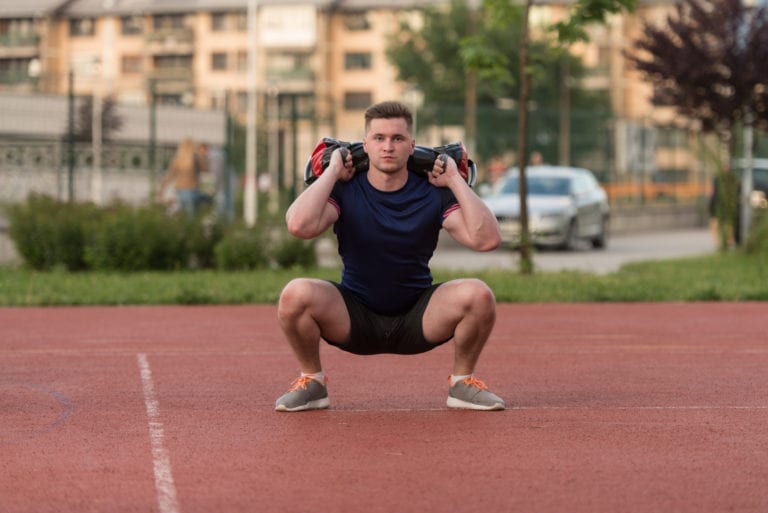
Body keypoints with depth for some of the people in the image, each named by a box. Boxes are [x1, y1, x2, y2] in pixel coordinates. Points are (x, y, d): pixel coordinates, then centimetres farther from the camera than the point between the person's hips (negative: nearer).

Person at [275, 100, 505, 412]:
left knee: (477, 294, -28)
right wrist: (332, 171, -18)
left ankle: (463, 382, 0)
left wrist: (455, 179, -17)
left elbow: (486, 239, -21)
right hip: (354, 320, 0)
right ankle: (311, 382, -2)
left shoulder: (433, 193, -6)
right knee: (296, 294, -30)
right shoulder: (344, 190, -8)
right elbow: (299, 225, -29)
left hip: (418, 321, 1)